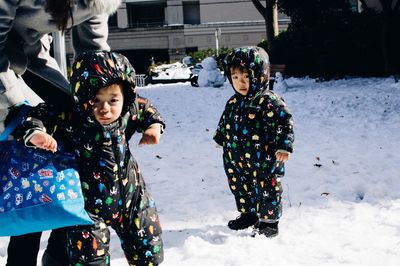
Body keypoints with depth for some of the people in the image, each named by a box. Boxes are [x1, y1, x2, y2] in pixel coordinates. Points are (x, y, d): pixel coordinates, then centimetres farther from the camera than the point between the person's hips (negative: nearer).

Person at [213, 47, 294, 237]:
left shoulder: (269, 102, -18)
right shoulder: (233, 102, 5)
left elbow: (284, 123, -21)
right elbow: (225, 122, 23)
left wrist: (283, 146, -28)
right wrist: (220, 138, 32)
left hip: (263, 162, -7)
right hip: (237, 161, 7)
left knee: (266, 191, 4)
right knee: (241, 189, 20)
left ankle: (269, 223, 19)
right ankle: (248, 214, 40)